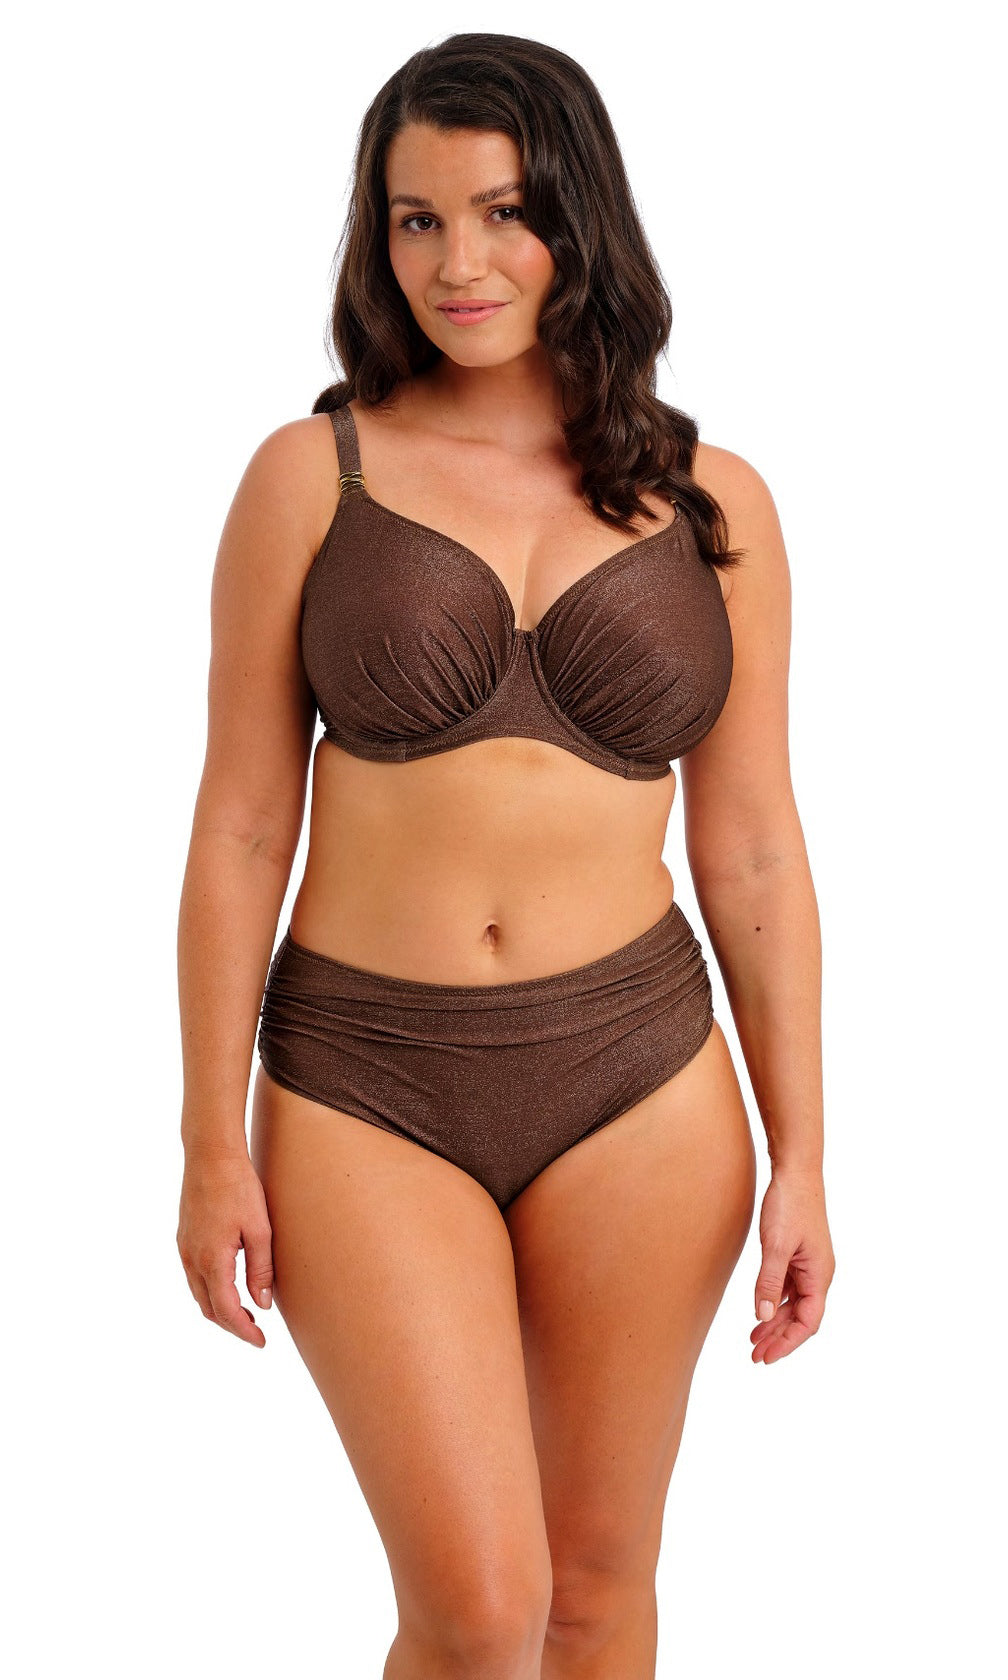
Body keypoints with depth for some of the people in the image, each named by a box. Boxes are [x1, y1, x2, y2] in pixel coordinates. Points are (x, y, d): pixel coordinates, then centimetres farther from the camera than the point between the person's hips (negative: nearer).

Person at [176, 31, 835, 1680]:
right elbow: (242, 829, -1)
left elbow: (750, 847, 5)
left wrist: (802, 1155, 4)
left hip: (636, 1078, 2)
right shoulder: (313, 475, -2)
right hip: (367, 1092, -2)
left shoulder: (711, 502, 2)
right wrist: (213, 1145, -2)